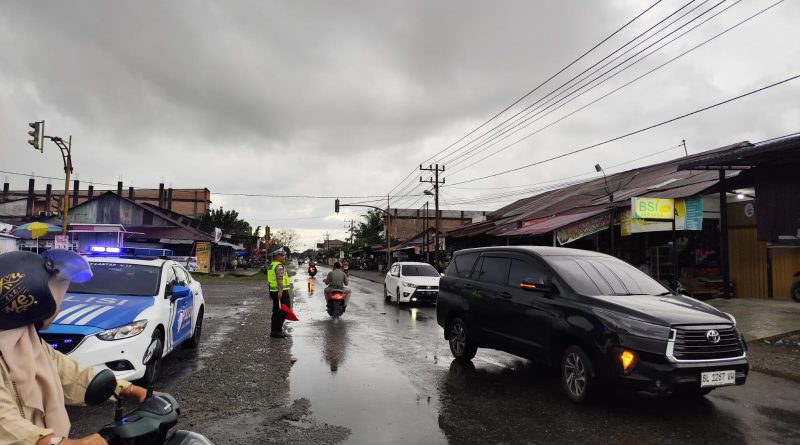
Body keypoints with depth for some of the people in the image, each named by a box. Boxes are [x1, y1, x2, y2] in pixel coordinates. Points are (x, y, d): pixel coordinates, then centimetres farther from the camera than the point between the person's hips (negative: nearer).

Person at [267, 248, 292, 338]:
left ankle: (274, 331, 21)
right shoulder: (279, 266, -13)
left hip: (273, 291, 10)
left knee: (276, 312, 15)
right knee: (283, 311, -5)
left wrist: (271, 293, 30)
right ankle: (277, 331, -4)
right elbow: (279, 279, -26)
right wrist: (280, 291, -35)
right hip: (282, 293, -10)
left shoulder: (271, 265, 18)